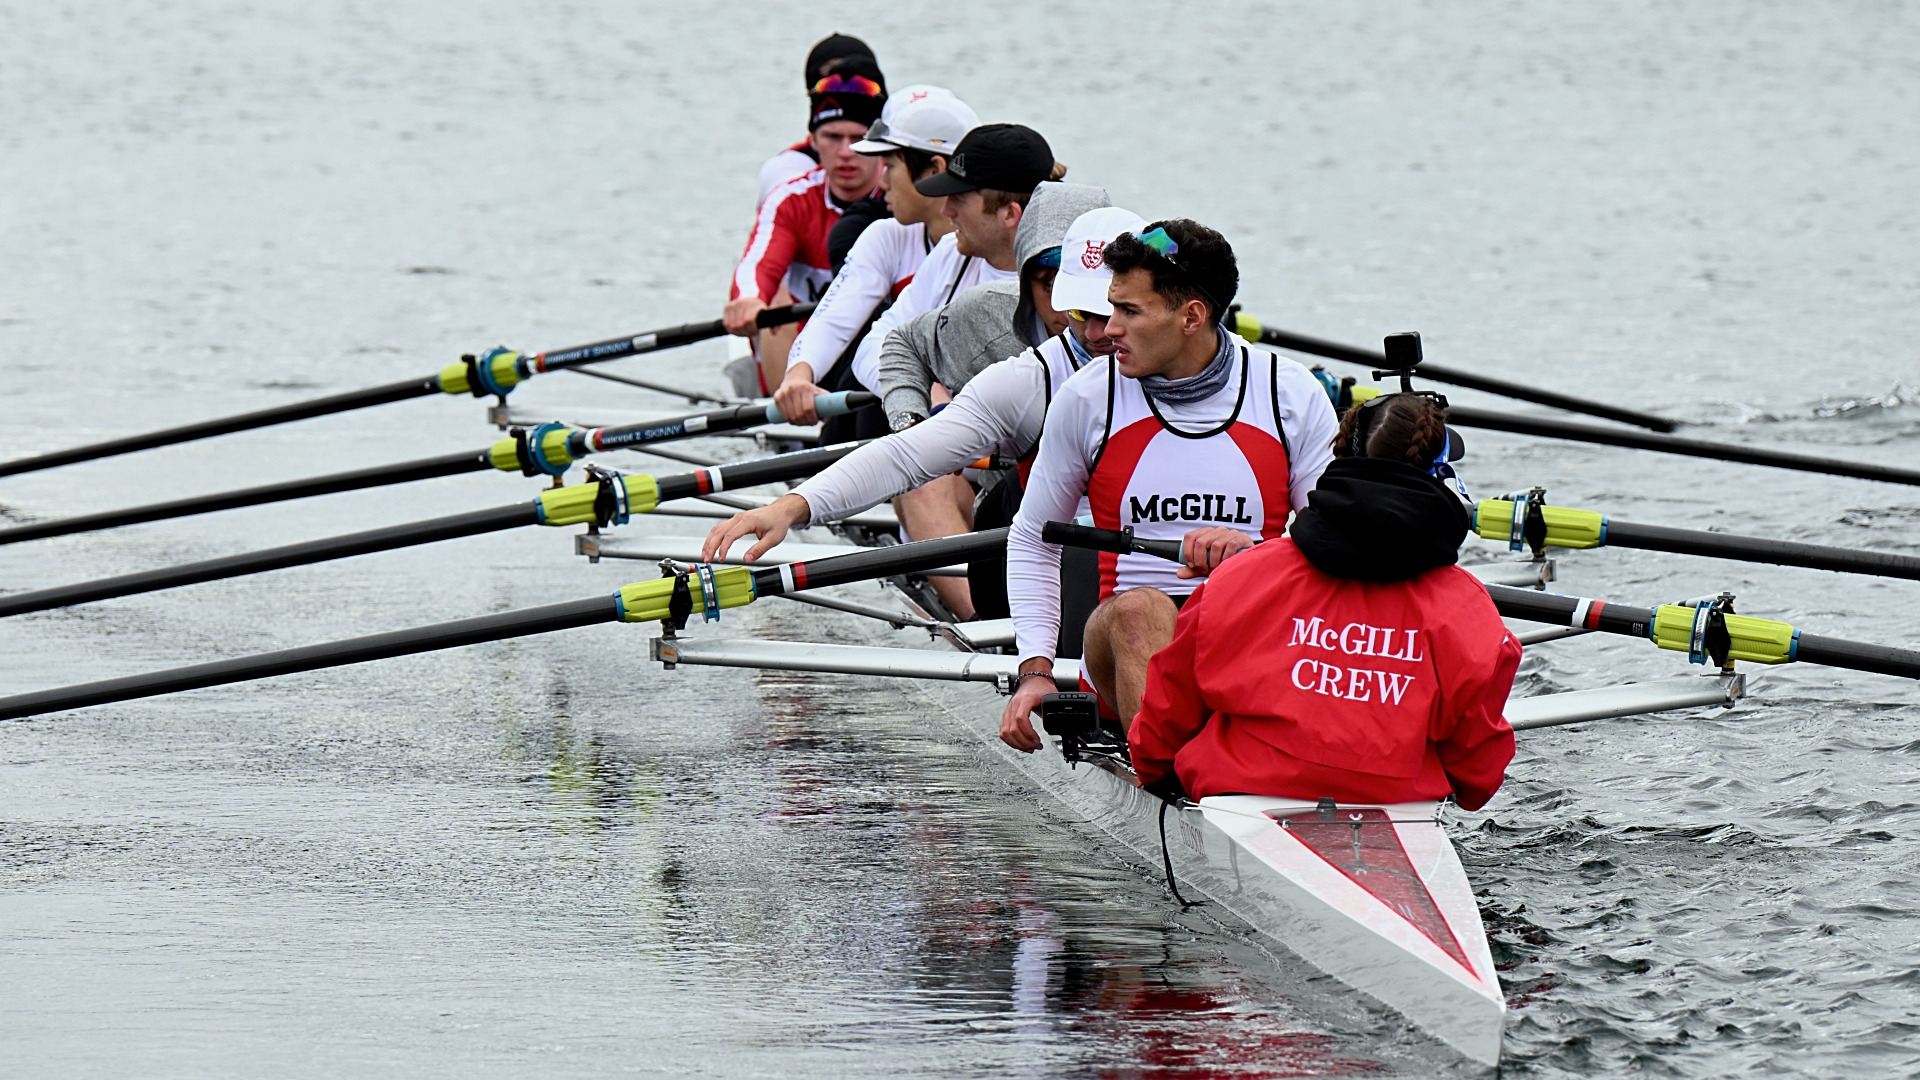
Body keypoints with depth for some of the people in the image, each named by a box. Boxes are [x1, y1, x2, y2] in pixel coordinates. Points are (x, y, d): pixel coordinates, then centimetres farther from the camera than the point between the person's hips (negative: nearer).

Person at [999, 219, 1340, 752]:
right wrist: (1036, 671, 3)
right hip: (1123, 646, 0)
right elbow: (1032, 541, 15)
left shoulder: (1293, 395, 4)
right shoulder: (1087, 398, 5)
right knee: (1141, 608, -35)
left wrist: (1257, 552, -18)